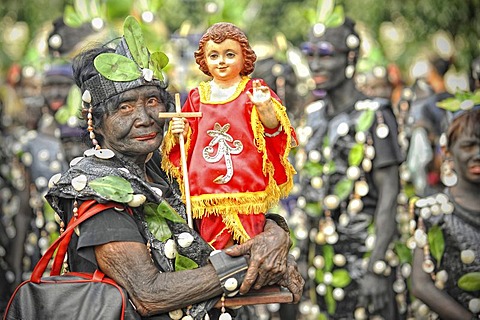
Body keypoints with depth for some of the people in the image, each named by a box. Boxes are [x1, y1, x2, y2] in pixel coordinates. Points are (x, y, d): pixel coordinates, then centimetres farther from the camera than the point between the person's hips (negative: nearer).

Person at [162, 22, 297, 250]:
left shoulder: (253, 90, 1)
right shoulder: (197, 96, 10)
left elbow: (273, 128, -7)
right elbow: (188, 141, 18)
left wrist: (264, 107, -25)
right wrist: (179, 134, -3)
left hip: (246, 188, -3)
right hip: (208, 191, 3)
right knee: (214, 248, 5)